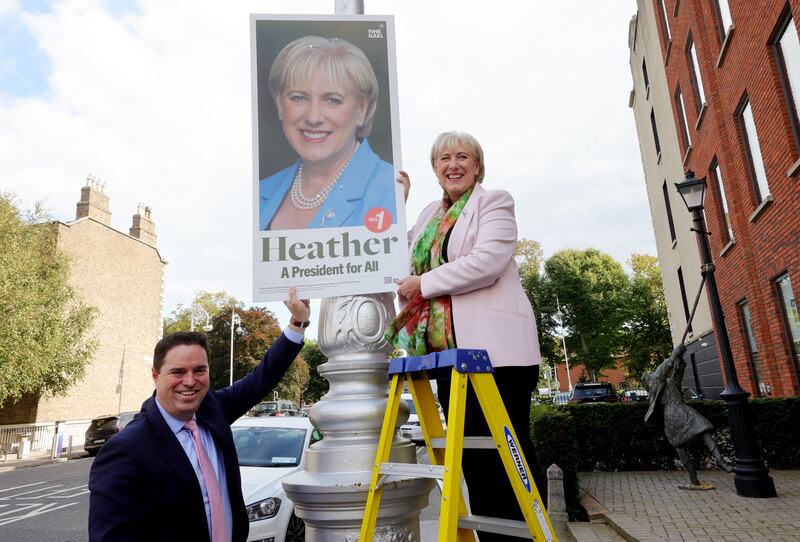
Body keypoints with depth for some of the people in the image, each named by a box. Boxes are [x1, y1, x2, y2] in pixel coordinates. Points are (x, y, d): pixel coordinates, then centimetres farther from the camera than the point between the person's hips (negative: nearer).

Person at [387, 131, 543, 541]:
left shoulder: (494, 202, 1)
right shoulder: (431, 214, 21)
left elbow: (488, 262, -15)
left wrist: (424, 284, -9)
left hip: (495, 347, -7)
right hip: (449, 350, 7)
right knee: (473, 457, 12)